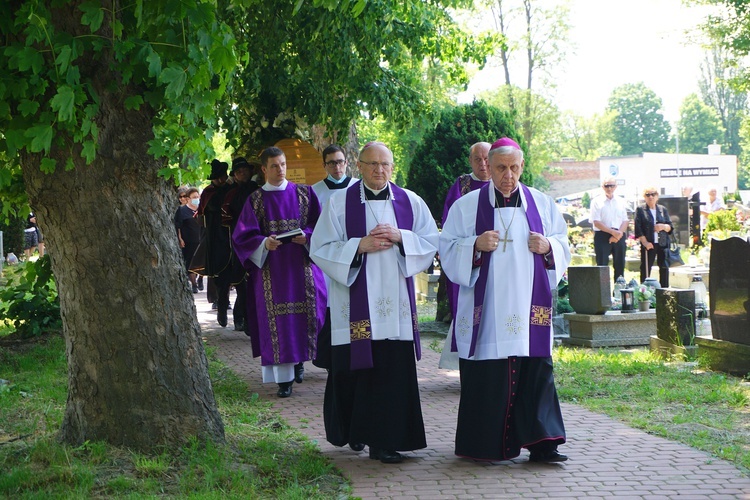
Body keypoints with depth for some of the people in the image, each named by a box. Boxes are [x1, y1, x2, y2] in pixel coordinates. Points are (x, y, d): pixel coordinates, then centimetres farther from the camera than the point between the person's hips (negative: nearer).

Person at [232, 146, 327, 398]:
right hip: (271, 268, -1)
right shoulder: (256, 200, 6)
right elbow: (243, 235, 1)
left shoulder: (304, 193, 8)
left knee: (305, 311, -1)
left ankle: (299, 359, 24)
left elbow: (319, 224, 6)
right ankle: (284, 377, -4)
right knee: (277, 320, -5)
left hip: (301, 265, 1)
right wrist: (264, 242, -18)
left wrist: (306, 236, -14)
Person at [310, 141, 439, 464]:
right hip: (355, 304, -2)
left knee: (394, 370, -4)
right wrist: (360, 245, -13)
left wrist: (400, 237, -10)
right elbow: (321, 248, 0)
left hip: (396, 302, 2)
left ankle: (385, 441, 2)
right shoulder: (340, 203, 3)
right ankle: (353, 432, 23)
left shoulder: (410, 202, 10)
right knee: (354, 370, 2)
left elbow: (431, 242, 8)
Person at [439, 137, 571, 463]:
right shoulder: (467, 206, 5)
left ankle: (541, 443, -1)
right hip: (486, 311, -2)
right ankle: (485, 445, 6)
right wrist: (475, 246, -16)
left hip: (530, 309, 2)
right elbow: (448, 251, 2)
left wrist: (548, 247, -6)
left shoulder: (542, 204, 12)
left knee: (537, 373, -3)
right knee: (486, 377, -4)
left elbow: (563, 245, 15)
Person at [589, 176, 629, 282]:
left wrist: (618, 234, -10)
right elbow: (596, 222, -8)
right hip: (602, 236, -4)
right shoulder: (597, 201, 0)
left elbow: (625, 221, 8)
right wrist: (613, 232, -14)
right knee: (602, 266, -7)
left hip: (619, 236, 4)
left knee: (620, 266, 6)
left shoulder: (621, 202, 12)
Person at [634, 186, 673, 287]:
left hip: (663, 244, 3)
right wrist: (645, 242, -12)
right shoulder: (640, 210, 3)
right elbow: (638, 229, -4)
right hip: (648, 244, -3)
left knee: (664, 268, 4)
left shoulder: (663, 209, 13)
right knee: (646, 269, -2)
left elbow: (670, 227, 11)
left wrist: (663, 226, -11)